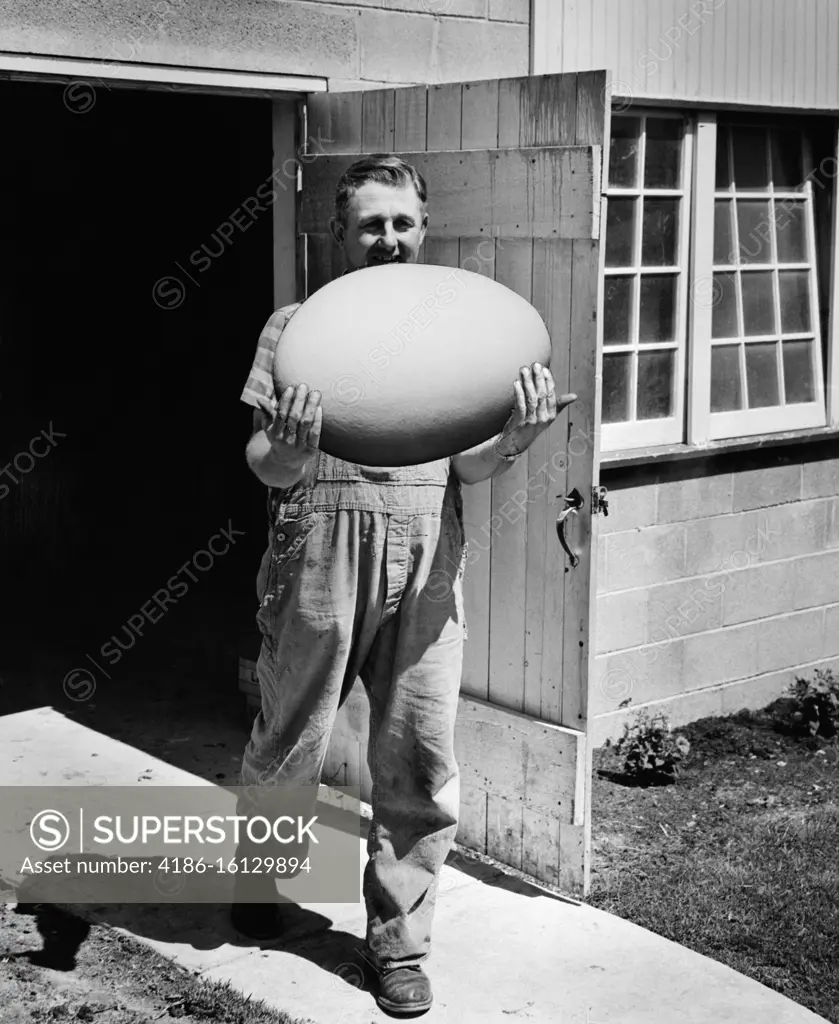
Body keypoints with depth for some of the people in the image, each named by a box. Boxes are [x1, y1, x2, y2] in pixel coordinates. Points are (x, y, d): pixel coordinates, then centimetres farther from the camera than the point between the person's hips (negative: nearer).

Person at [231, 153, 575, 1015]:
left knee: (421, 759, 2)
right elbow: (265, 466, -1)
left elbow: (467, 466, 6)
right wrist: (287, 449, -25)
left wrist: (515, 438, -16)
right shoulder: (296, 325, 5)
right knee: (291, 742, 10)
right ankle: (255, 882, 37)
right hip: (320, 550, -1)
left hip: (426, 562, 2)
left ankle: (399, 940, 18)